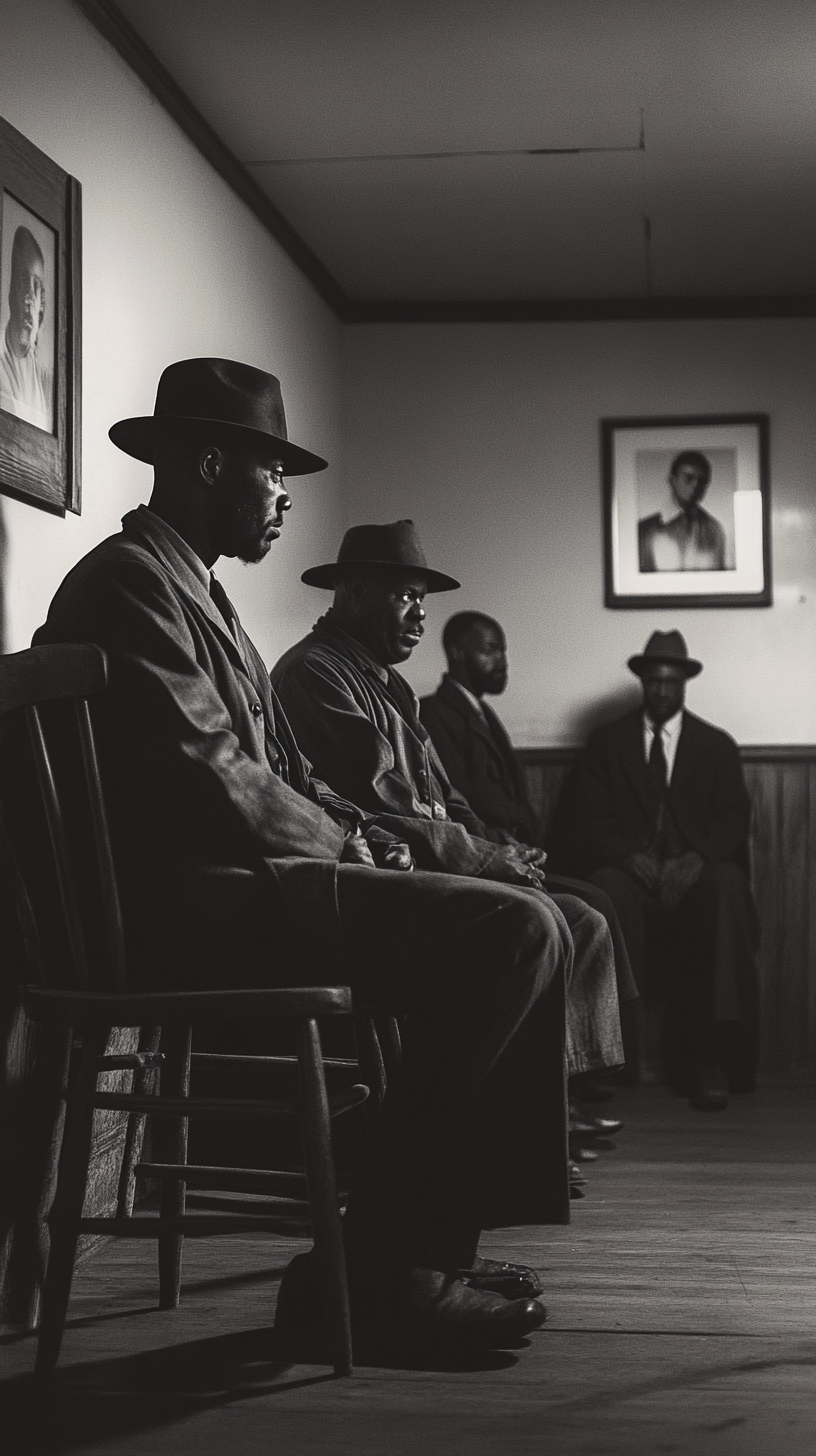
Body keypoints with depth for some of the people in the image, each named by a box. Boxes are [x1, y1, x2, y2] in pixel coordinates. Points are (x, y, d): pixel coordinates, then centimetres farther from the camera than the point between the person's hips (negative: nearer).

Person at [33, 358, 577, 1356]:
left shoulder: (193, 591, 23)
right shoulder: (129, 581, -10)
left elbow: (279, 776, 21)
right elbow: (208, 778, -20)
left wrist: (375, 841, 4)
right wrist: (353, 849, -7)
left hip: (242, 881, 11)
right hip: (190, 905, -11)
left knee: (526, 916, 8)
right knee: (515, 930, -20)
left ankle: (441, 1231, 4)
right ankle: (375, 1265, -13)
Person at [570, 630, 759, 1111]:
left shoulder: (718, 746, 15)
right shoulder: (607, 742, 15)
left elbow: (734, 823, 4)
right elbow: (591, 821, 6)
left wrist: (697, 859, -17)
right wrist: (630, 857, -15)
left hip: (697, 875, 0)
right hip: (632, 873, 0)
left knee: (727, 886, -35)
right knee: (609, 891, -36)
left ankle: (713, 1053, -38)